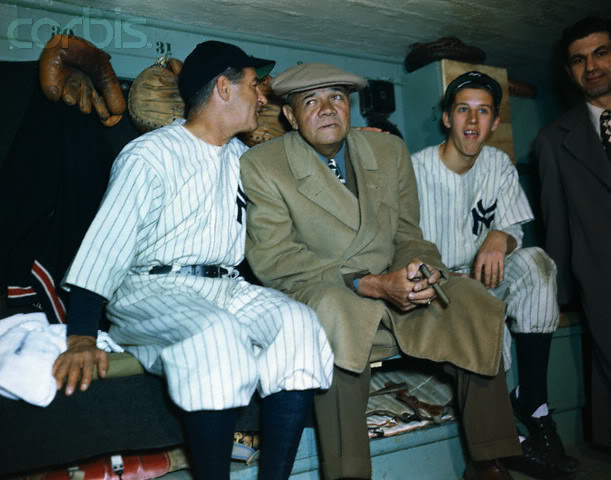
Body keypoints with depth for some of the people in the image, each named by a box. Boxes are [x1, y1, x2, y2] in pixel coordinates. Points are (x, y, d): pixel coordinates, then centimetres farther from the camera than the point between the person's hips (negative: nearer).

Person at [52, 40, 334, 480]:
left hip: (227, 288, 6)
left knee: (297, 320, -22)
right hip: (152, 291, -5)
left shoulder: (244, 157, 17)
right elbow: (104, 250, -8)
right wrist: (81, 339, -19)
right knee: (214, 331, -35)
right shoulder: (150, 155, -2)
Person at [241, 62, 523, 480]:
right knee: (336, 309, -37)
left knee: (471, 301, -16)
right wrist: (369, 284, -24)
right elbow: (272, 258, -15)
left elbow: (407, 235, 10)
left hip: (392, 284, 5)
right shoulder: (261, 166, -7)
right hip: (317, 290, -4)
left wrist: (420, 270, -16)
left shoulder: (391, 151, 6)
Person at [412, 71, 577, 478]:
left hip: (482, 277, 4)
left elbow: (513, 228, 2)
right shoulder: (417, 170, -11)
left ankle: (532, 403, -18)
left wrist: (499, 238, -24)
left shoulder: (499, 164, 4)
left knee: (536, 261, -24)